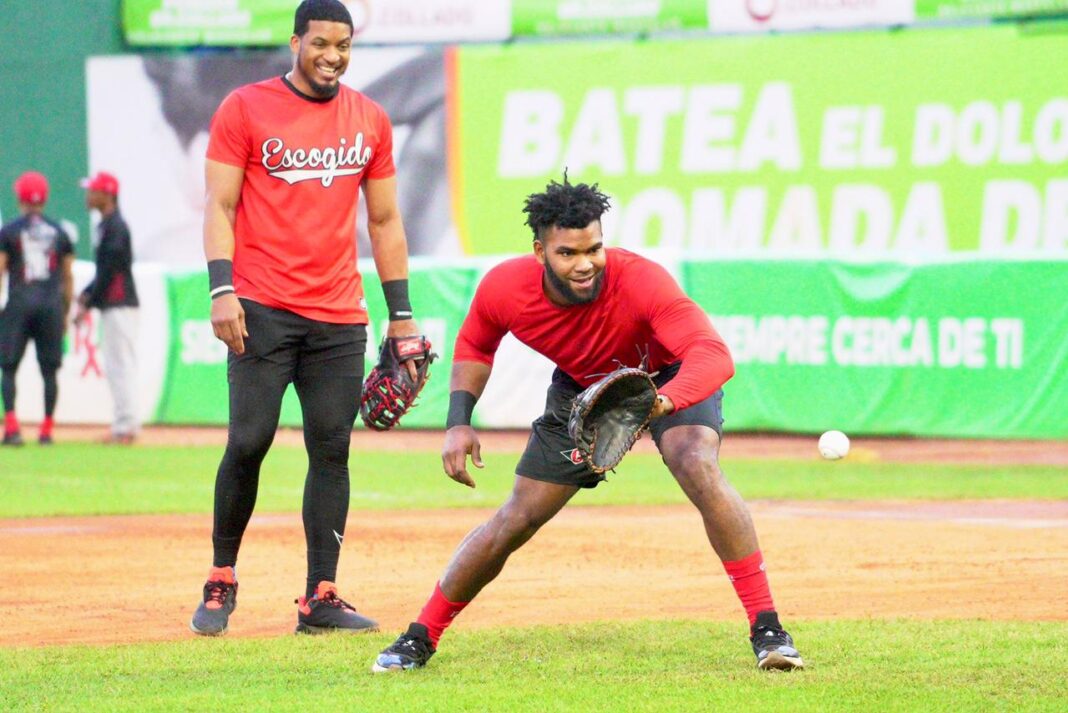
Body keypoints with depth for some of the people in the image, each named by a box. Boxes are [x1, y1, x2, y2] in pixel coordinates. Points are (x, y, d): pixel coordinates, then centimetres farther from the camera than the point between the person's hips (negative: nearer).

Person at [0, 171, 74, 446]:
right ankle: (47, 430, 6)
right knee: (49, 369, 7)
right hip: (51, 306, 3)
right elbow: (68, 277, 10)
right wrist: (65, 313, 17)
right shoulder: (59, 232, 9)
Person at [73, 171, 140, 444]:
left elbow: (109, 272, -18)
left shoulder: (115, 227, -13)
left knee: (121, 363, -10)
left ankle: (126, 427, -10)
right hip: (113, 306, 10)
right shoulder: (107, 225, 17)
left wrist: (88, 305, -15)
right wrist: (87, 295, 13)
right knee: (116, 366, 11)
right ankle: (123, 425, 13)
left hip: (120, 306, -10)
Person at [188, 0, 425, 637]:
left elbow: (385, 221, 17)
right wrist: (222, 289, -14)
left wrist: (401, 313, 13)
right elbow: (220, 205, -2)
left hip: (340, 319, 4)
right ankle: (221, 582, 6)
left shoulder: (370, 120, 12)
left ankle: (321, 599, 1)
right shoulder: (245, 109, 1)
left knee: (332, 450, 0)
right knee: (250, 440, -10)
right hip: (262, 310, -4)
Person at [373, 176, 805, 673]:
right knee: (517, 519, 2)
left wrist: (662, 401, -72)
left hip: (670, 377, -4)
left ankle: (767, 630, -27)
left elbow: (713, 354, -53)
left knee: (697, 465, -33)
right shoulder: (504, 288, -26)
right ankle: (421, 637, 21)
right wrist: (459, 422, -14)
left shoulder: (640, 281, -40)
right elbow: (475, 346, -1)